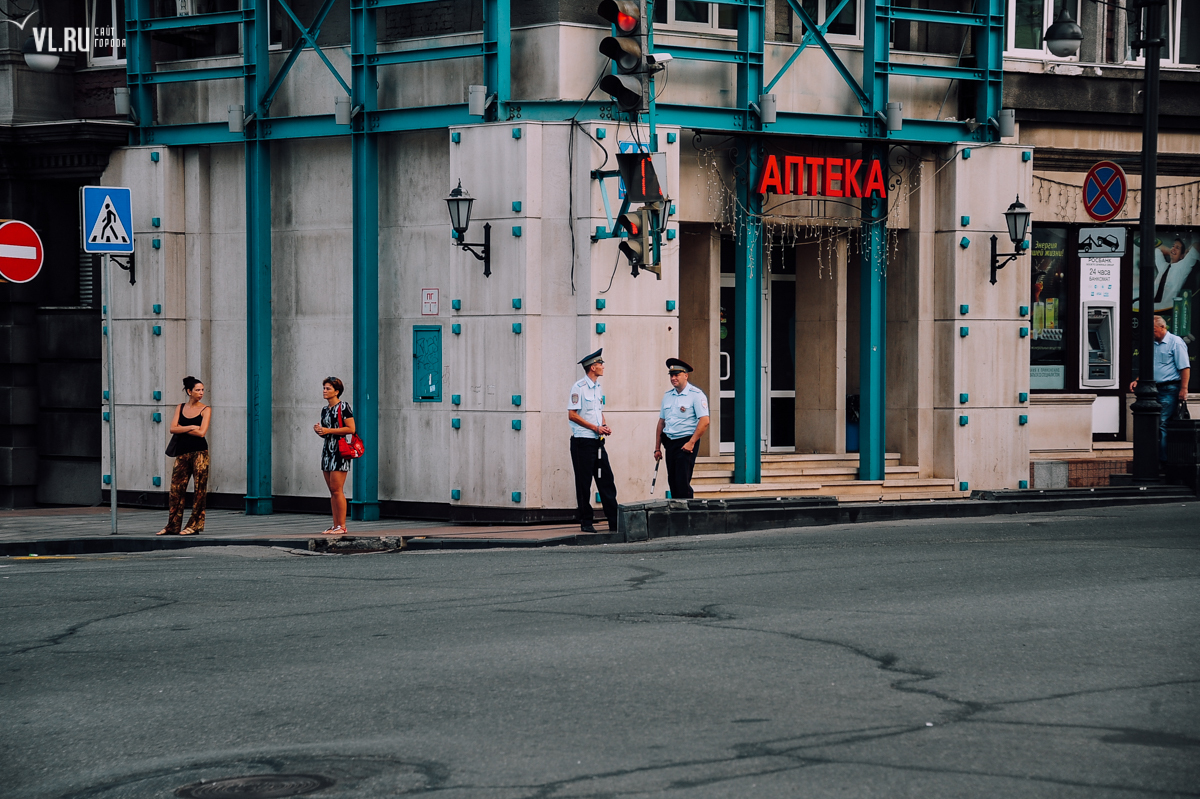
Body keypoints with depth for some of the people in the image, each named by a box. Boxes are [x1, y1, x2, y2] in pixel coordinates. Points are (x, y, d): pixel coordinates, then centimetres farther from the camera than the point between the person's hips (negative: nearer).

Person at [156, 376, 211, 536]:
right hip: (182, 452, 4)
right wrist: (191, 427, -9)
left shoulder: (205, 410, 1)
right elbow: (173, 429, 1)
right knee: (176, 488, 2)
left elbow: (202, 432, -11)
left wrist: (182, 429, -3)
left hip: (199, 452, -3)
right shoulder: (180, 408, 12)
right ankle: (172, 526, 7)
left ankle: (194, 525, 0)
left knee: (199, 489, -4)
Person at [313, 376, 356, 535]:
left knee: (337, 490, -12)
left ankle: (342, 526, -10)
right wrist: (318, 430, 2)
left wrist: (328, 430, -16)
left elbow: (351, 428, -15)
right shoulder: (325, 409, 17)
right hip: (327, 450, 8)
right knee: (332, 491, 6)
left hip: (340, 450, -8)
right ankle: (335, 526, 8)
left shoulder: (343, 406, -7)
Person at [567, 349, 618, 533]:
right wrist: (595, 428, -14)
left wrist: (604, 427, 4)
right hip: (582, 441, -7)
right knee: (584, 482, -1)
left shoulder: (597, 387, 15)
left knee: (606, 480, 3)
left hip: (598, 441, 7)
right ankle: (586, 522, 5)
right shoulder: (579, 387, -9)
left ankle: (614, 521, 3)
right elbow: (572, 415, -13)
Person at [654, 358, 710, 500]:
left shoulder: (696, 395, -7)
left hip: (686, 442, -6)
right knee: (672, 482, 6)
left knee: (682, 482, -12)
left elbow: (704, 421, -14)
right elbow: (661, 422, 17)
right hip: (670, 443, 6)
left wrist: (691, 443, -18)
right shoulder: (667, 396, 13)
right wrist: (657, 448, 13)